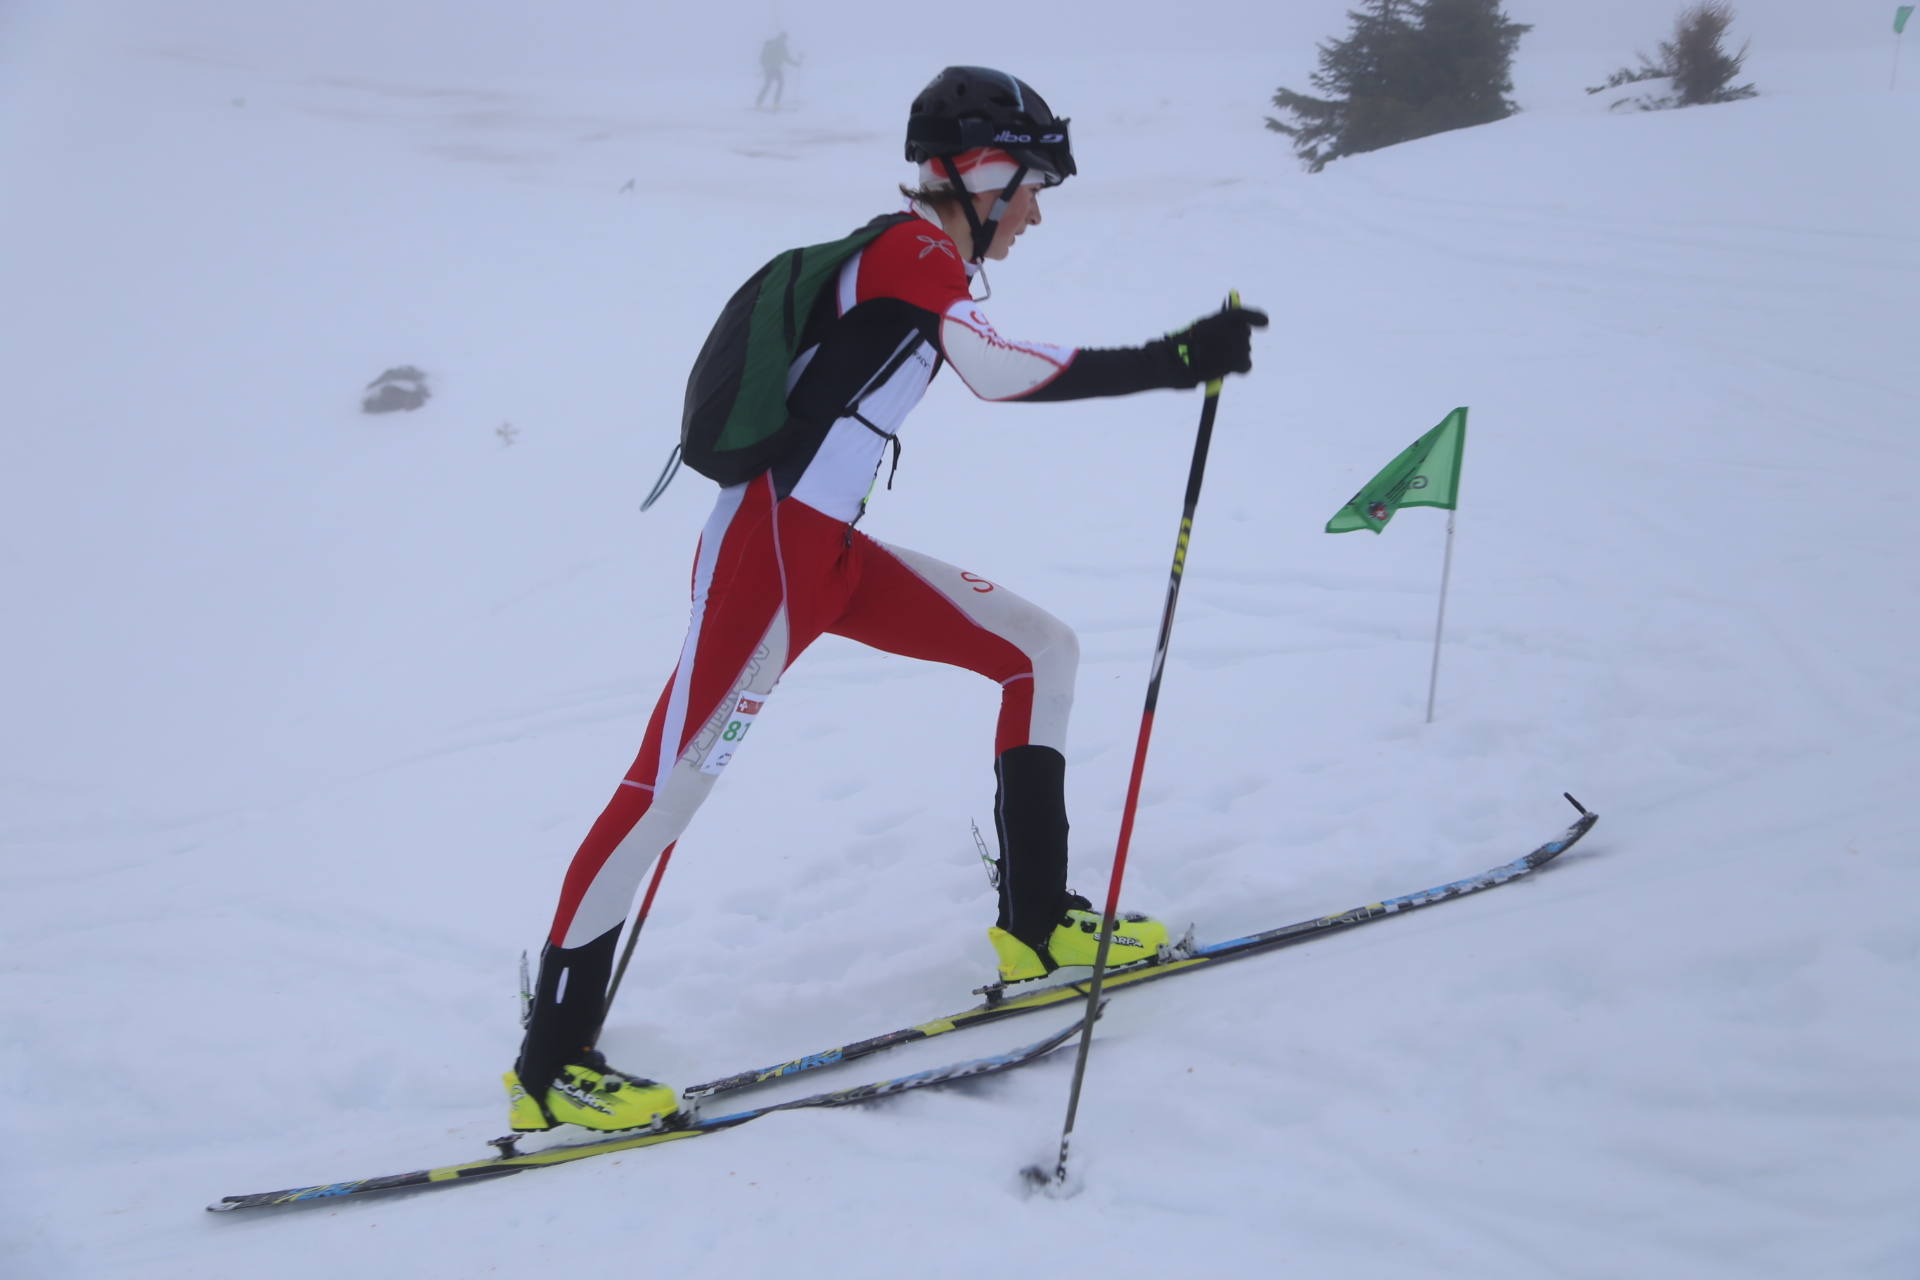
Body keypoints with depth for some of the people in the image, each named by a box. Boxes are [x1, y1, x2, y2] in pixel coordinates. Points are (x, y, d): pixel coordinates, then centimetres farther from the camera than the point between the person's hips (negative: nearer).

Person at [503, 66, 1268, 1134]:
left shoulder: (917, 262, 18)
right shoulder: (913, 251, -10)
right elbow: (994, 368, -27)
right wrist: (1179, 358, -26)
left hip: (837, 551, 10)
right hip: (772, 543, -10)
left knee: (1045, 649, 10)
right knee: (673, 782, -9)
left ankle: (1039, 921, 11)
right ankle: (552, 1066, -3)